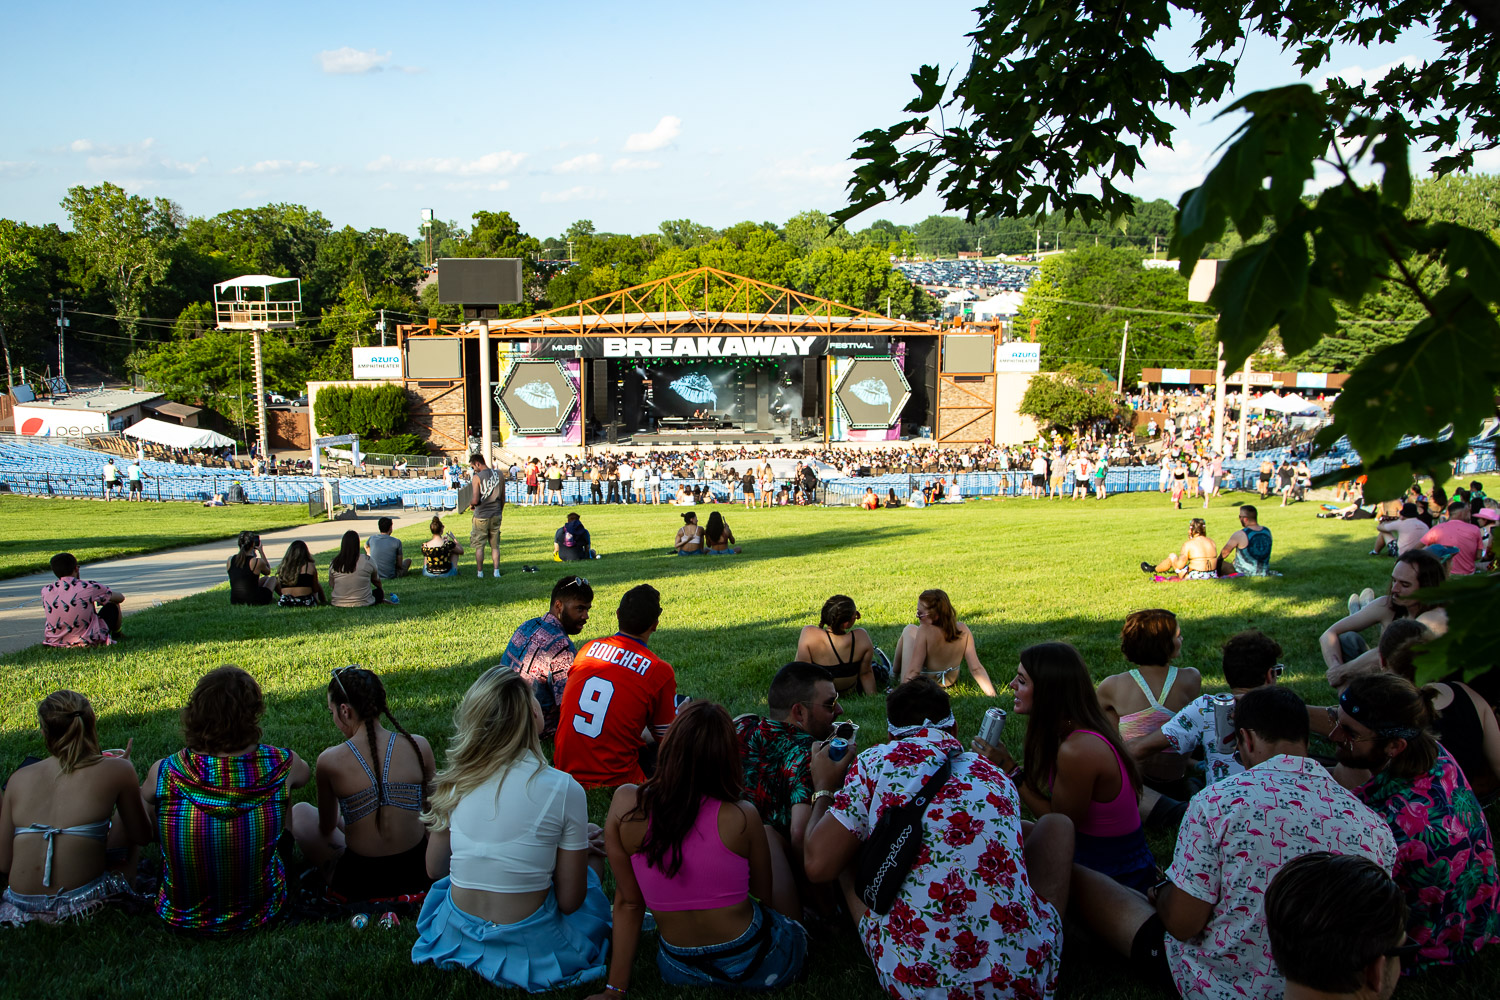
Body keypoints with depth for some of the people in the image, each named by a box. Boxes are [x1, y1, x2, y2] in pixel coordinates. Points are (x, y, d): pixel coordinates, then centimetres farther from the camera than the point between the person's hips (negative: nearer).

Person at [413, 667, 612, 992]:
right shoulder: (563, 790, -21)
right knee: (592, 856, 22)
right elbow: (570, 901, -13)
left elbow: (435, 869, 4)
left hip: (457, 937, 5)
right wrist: (578, 842, 6)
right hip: (529, 946, -4)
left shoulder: (455, 781, -8)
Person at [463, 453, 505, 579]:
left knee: (479, 546, 7)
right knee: (495, 546, 12)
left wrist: (471, 504, 4)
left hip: (481, 516, -4)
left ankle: (480, 572, 8)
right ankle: (496, 571, 8)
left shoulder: (477, 478, -14)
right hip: (496, 515, 4)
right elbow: (503, 497, 8)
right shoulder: (499, 474, 1)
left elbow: (475, 500, -19)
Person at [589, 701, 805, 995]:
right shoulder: (741, 818, -20)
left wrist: (615, 988, 1)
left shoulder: (626, 805, -15)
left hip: (679, 971, 2)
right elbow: (763, 894, -3)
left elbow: (627, 902, -8)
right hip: (758, 966, -2)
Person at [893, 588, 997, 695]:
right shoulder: (963, 630, -21)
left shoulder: (925, 631, -34)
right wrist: (993, 695, -14)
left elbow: (913, 671, -33)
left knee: (910, 630, 15)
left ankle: (895, 672, 33)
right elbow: (976, 668, -21)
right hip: (950, 681, 4)